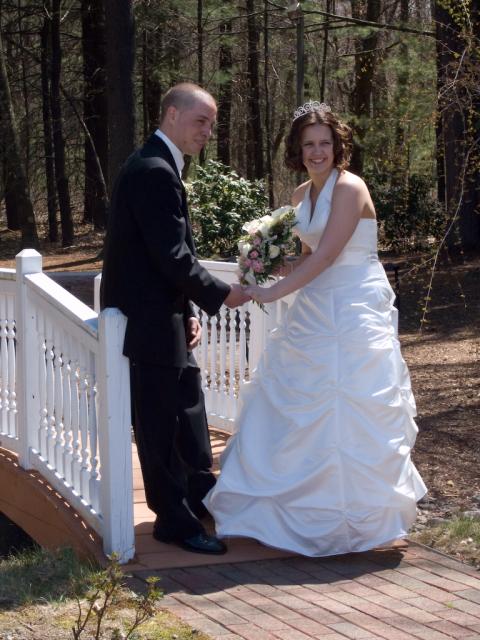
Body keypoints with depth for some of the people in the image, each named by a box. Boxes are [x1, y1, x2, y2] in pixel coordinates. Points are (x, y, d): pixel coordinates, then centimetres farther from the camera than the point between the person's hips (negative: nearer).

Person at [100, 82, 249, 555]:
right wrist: (220, 295, -12)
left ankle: (200, 494, 33)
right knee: (160, 422, 0)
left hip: (162, 314, 10)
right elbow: (172, 256, -23)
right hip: (147, 319, -10)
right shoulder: (154, 171, -20)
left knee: (187, 410, 20)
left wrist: (188, 312, 12)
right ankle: (174, 520, 8)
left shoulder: (159, 166, 13)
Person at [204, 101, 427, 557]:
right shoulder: (301, 195, 12)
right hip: (315, 311, 8)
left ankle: (357, 514, 6)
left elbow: (327, 254, -21)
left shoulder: (349, 188, -14)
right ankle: (299, 503, 21)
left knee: (349, 412, -5)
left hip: (355, 311, -8)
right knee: (294, 408, 9)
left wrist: (274, 293, -21)